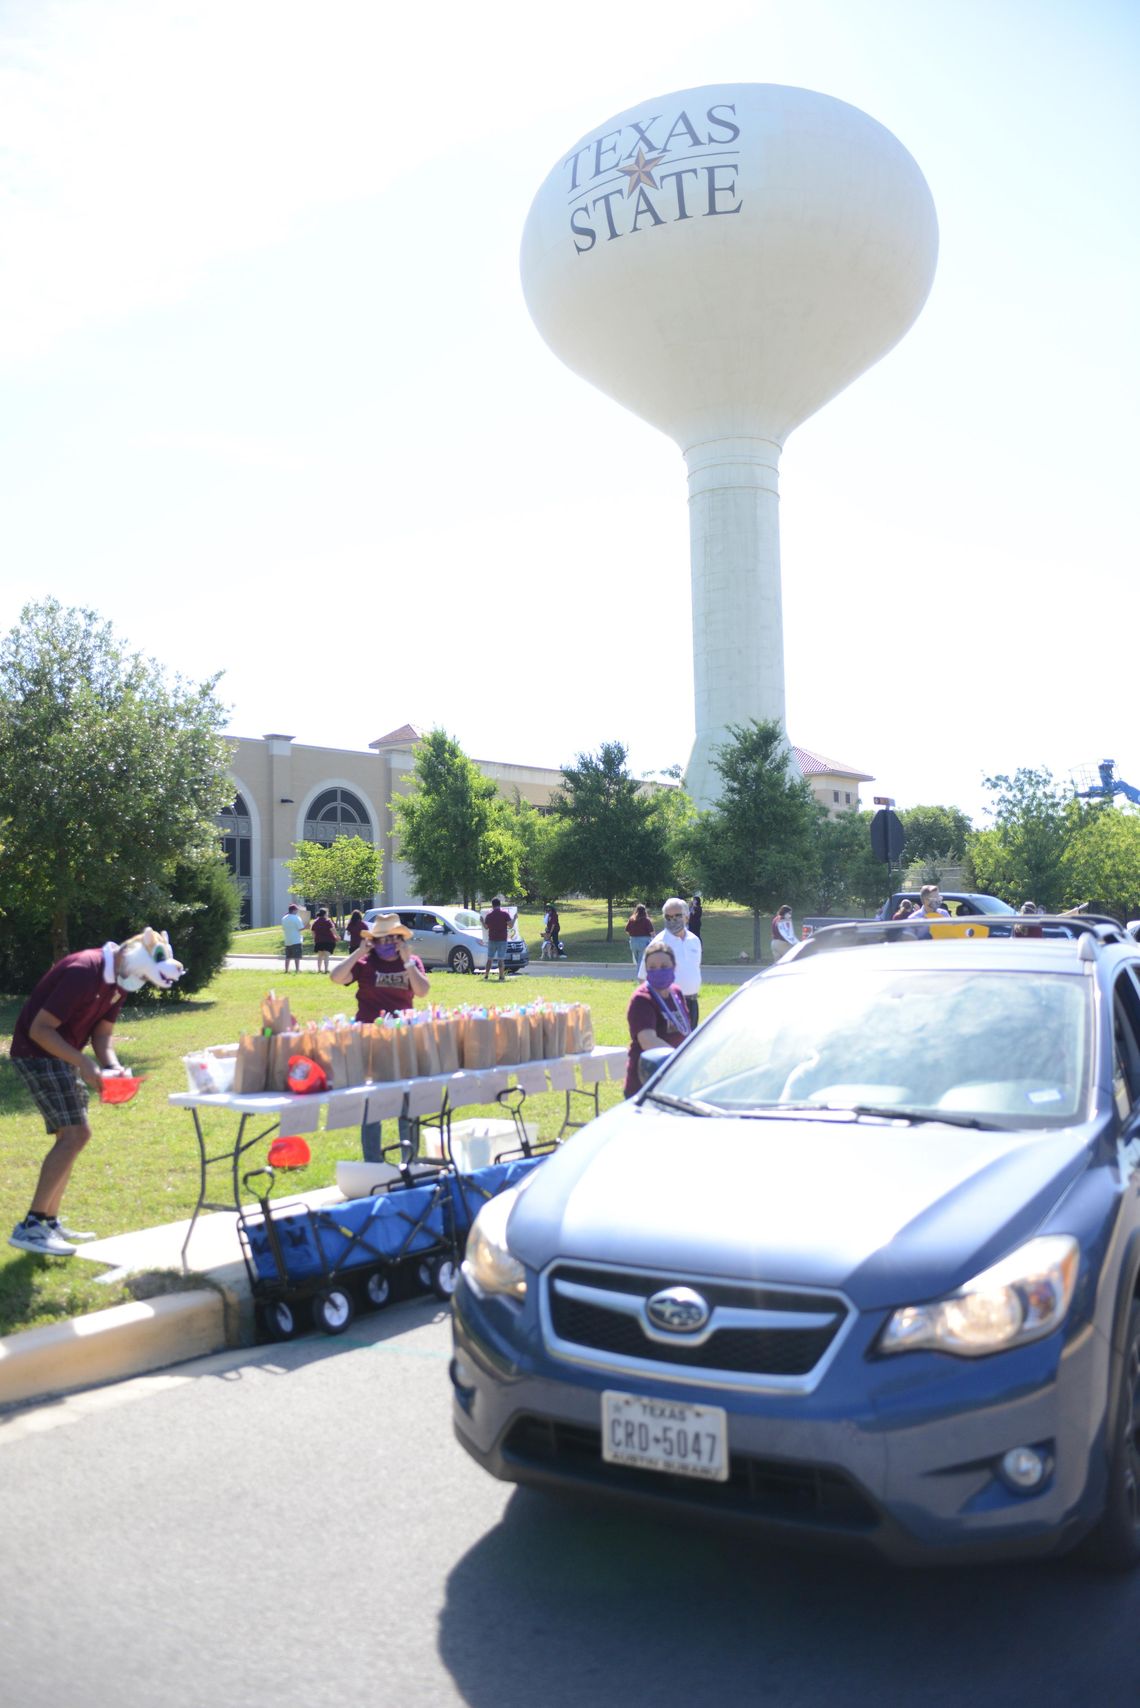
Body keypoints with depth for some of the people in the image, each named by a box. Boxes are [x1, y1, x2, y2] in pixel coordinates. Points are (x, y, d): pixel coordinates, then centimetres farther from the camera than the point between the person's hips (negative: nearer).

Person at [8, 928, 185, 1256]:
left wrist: (113, 1067, -12)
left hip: (61, 1055, 10)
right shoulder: (83, 972, -26)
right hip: (37, 1053, -10)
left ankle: (51, 1222, 20)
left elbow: (102, 1032, 7)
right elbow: (40, 1029, -25)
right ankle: (30, 1226, -10)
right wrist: (85, 1065, -29)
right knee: (75, 1134, -15)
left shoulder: (119, 980, 4)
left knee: (70, 1135, 12)